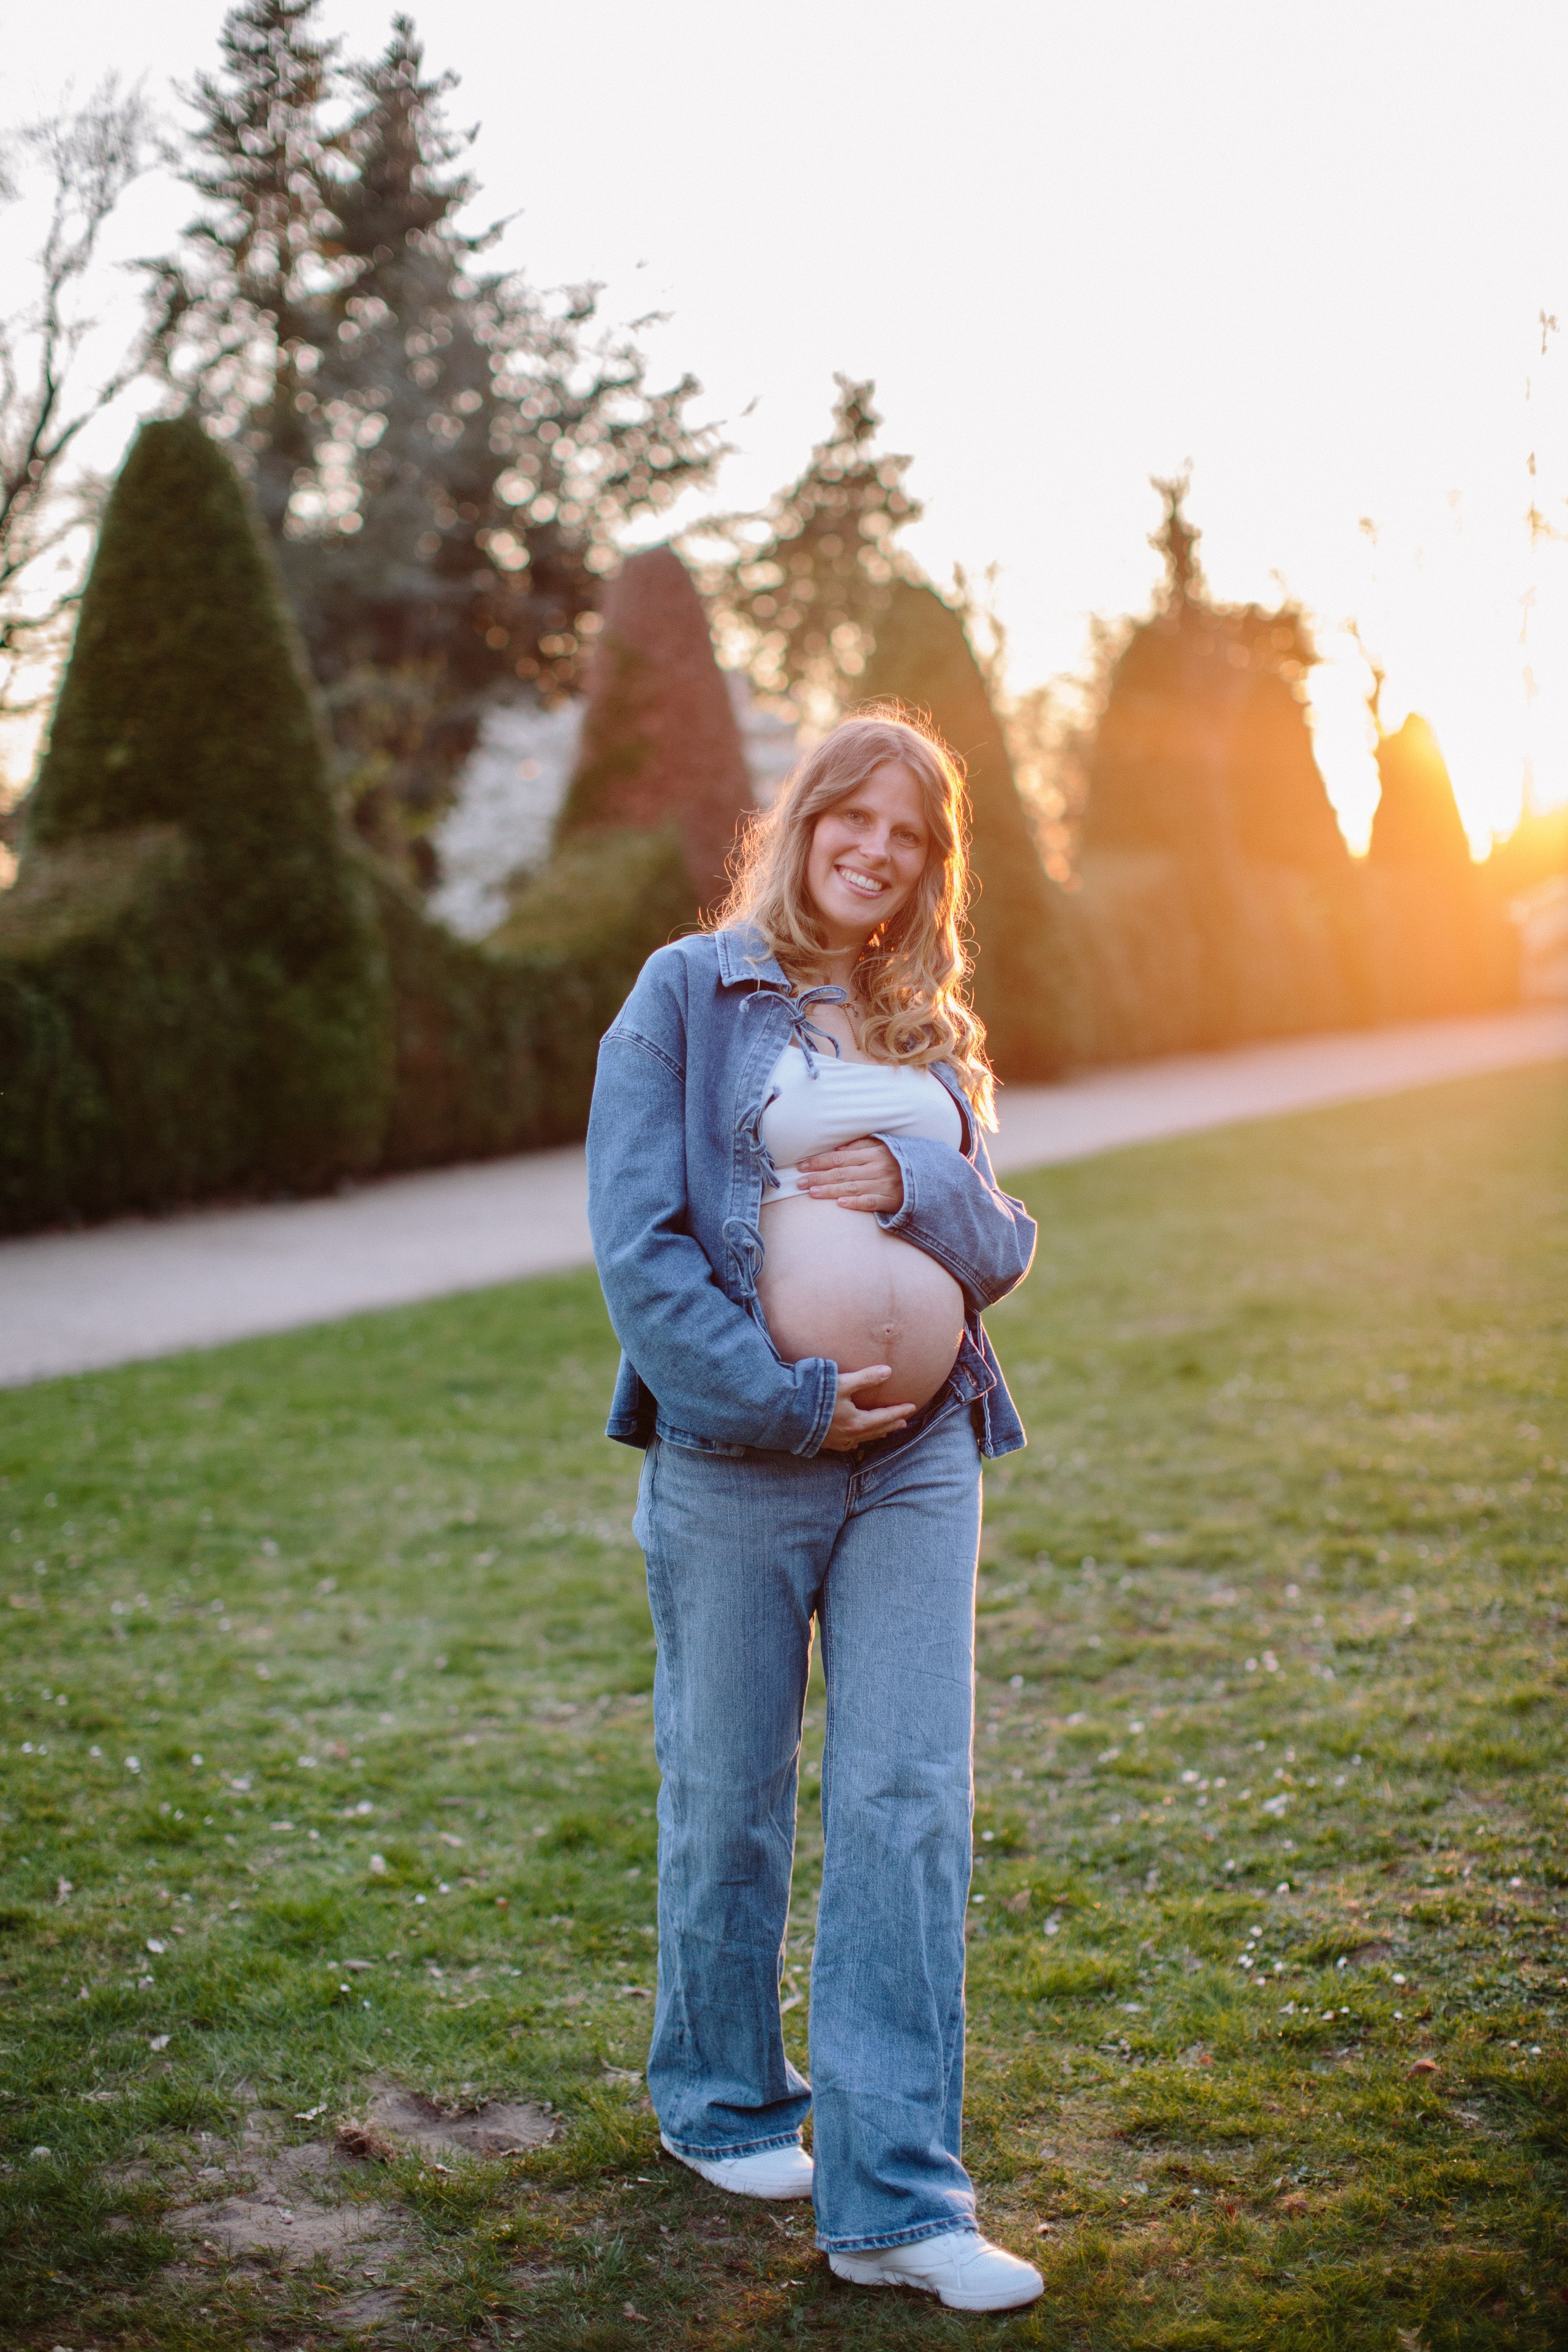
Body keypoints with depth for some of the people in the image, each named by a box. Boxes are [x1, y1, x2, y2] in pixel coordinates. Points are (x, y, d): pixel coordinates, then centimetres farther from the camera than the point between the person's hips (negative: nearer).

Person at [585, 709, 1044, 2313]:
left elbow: (1001, 1250, 12)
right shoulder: (689, 994, 1)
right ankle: (719, 2104, 33)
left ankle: (895, 2198, 5)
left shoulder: (932, 1034, 16)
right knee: (728, 1804, 9)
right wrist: (782, 1398, -15)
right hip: (735, 1460, -3)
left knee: (909, 1808, -1)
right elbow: (636, 1237, -8)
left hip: (921, 1457, 4)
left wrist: (920, 1185, -10)